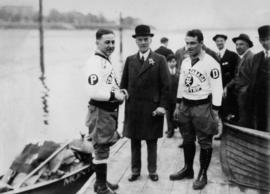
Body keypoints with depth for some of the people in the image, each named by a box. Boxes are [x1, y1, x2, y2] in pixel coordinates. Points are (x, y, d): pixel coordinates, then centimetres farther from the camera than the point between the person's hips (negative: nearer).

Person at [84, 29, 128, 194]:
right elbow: (94, 91, -27)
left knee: (104, 148, 19)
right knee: (101, 149, 0)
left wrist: (119, 91, 7)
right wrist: (115, 95, -22)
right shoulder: (95, 63, -17)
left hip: (110, 110, 10)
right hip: (100, 112, -10)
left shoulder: (107, 61, 15)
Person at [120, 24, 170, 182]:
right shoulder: (130, 60, 9)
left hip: (152, 108, -3)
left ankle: (152, 171, 24)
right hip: (133, 108, 3)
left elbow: (166, 85, -5)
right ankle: (135, 170, 24)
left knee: (152, 142, 9)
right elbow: (124, 84, 10)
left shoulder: (159, 60, -1)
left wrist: (163, 105, -11)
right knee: (134, 141, 10)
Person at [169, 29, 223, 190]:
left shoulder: (211, 63, -13)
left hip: (202, 107, -6)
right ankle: (188, 169, 34)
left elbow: (217, 89, -14)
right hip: (185, 106, 7)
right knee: (187, 140, 17)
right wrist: (178, 106, 14)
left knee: (204, 142, 6)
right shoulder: (185, 62, 9)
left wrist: (215, 113, -15)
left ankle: (203, 175, 20)